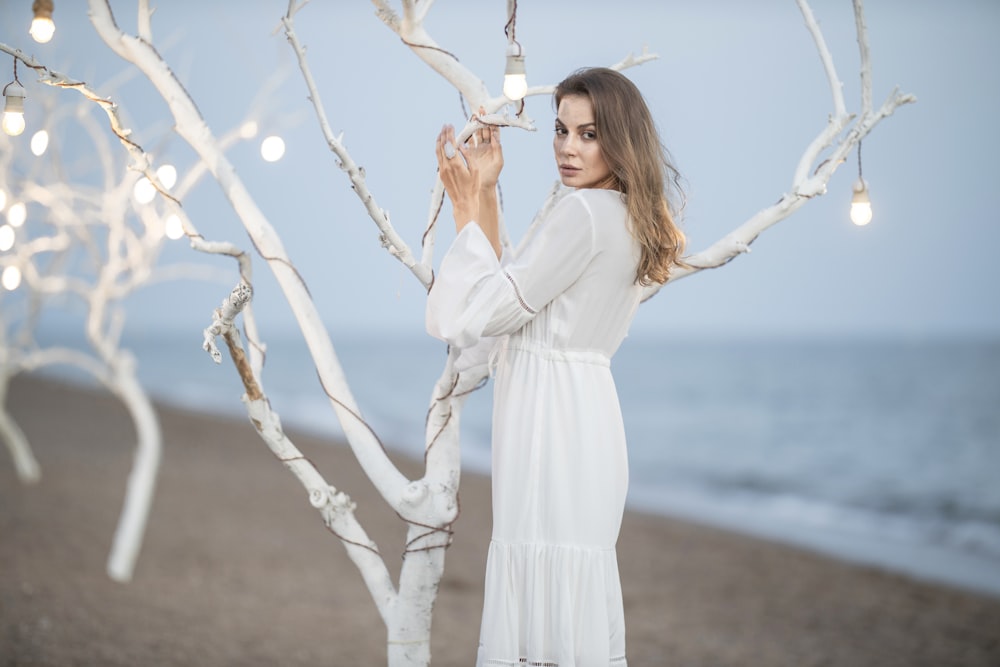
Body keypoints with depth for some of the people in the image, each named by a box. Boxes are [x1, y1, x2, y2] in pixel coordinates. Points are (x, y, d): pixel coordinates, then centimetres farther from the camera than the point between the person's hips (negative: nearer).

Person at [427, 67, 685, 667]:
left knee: (547, 602, -4)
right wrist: (485, 197, 12)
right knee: (579, 591, 15)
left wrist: (470, 207, -5)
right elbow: (516, 288, 14)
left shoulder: (583, 212, -15)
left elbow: (479, 313, -12)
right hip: (587, 409, 10)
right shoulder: (632, 220, 14)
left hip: (551, 419, -10)